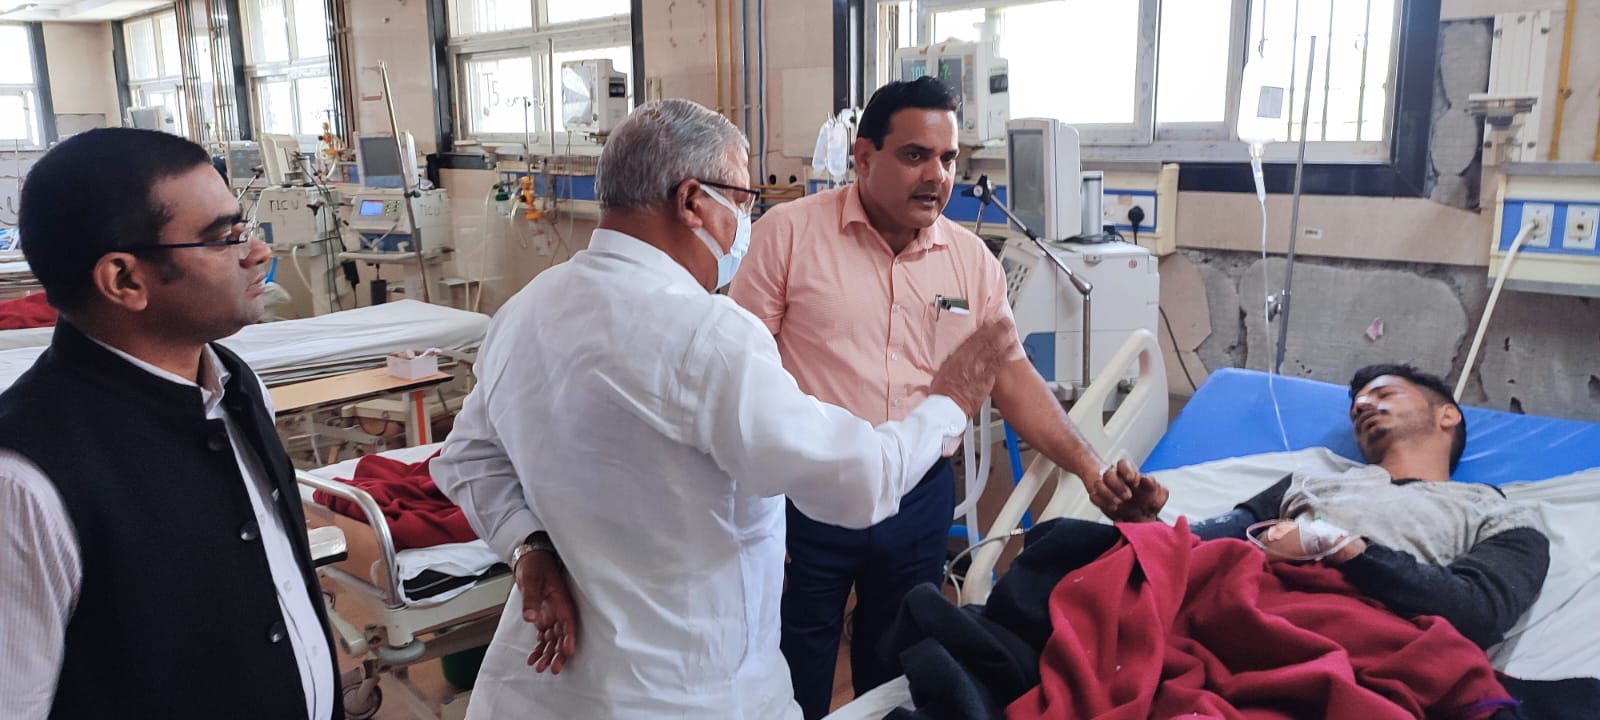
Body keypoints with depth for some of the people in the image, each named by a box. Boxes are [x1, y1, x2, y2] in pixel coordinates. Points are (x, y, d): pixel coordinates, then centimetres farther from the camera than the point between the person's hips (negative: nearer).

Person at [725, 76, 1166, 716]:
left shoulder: (972, 260, 3)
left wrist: (1090, 468, -4)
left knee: (896, 667, 18)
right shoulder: (790, 232, -8)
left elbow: (1013, 376, 6)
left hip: (921, 497, 4)